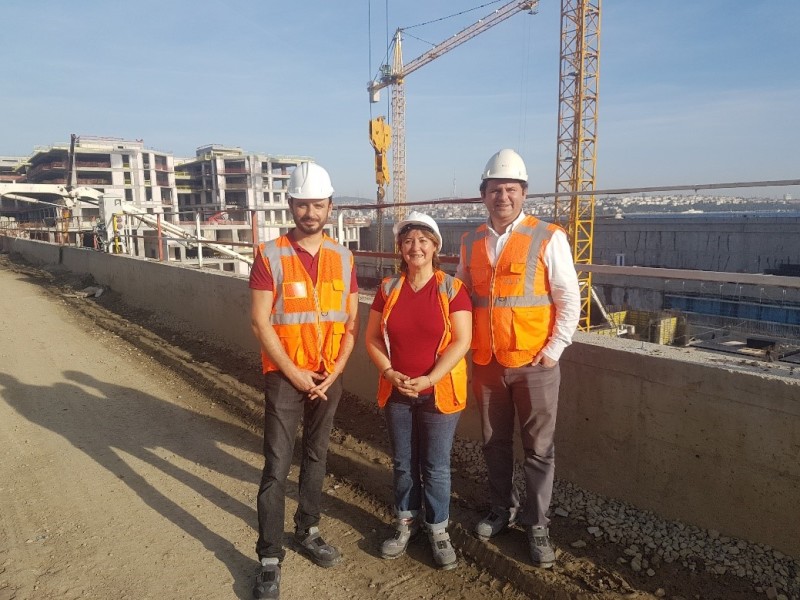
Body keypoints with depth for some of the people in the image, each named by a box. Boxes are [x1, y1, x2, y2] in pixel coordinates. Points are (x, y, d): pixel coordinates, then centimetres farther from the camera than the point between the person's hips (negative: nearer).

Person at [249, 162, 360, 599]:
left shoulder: (342, 258, 3)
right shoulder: (270, 256, -9)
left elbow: (351, 322, 5)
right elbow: (260, 322, -12)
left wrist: (335, 371, -6)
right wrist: (294, 373, -13)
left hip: (328, 378, 4)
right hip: (285, 377, -4)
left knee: (316, 457, 16)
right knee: (276, 467, 0)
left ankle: (307, 532, 34)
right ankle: (270, 559, 12)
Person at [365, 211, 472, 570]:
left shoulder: (452, 288, -7)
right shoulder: (388, 289, 2)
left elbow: (461, 341, -13)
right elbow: (372, 338, 3)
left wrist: (428, 379, -20)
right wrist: (390, 373, -12)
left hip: (439, 392, -3)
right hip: (396, 392, 3)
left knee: (435, 466, 7)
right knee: (403, 463, 15)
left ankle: (438, 530, 27)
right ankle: (406, 523, 34)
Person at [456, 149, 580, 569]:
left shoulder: (548, 238, -6)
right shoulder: (471, 242, 7)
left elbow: (569, 301, -5)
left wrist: (553, 351, -9)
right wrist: (467, 345, 8)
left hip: (534, 364, -3)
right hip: (485, 363, 4)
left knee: (538, 448, 7)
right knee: (494, 442, 16)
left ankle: (536, 523, 25)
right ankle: (501, 509, 36)